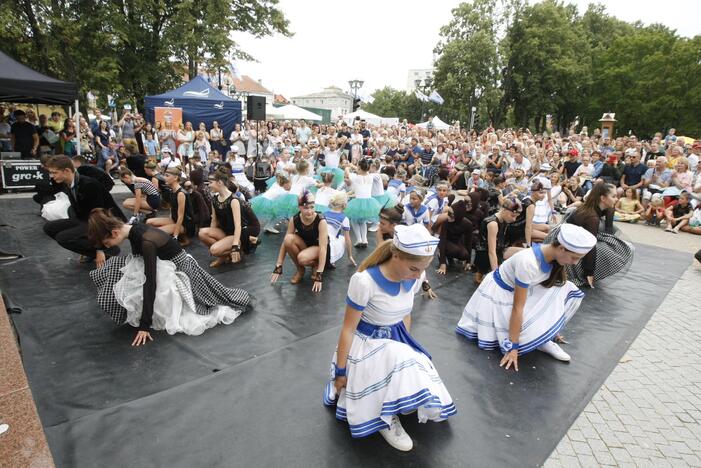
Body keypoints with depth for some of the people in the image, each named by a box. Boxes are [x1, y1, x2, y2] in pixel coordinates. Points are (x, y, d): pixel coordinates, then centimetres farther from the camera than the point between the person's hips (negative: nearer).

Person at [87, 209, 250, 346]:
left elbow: (150, 282, -34)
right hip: (163, 267, 8)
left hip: (179, 271, -8)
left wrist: (144, 324, -31)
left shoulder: (146, 241, -33)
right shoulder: (133, 230, -7)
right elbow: (138, 260, 10)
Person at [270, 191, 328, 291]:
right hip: (304, 247, 5)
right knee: (289, 239, -26)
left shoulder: (321, 221, -27)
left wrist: (319, 275, -35)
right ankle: (300, 269, -6)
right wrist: (278, 267, -14)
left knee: (302, 258, -36)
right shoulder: (294, 220, -16)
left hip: (319, 251, -4)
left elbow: (323, 248, -31)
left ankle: (315, 265, 0)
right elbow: (285, 243, -12)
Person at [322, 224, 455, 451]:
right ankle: (387, 419, -8)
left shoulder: (415, 277, -12)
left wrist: (407, 344, 15)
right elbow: (348, 329, -18)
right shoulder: (364, 281, -29)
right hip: (365, 344, -6)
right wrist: (340, 372, -10)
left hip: (396, 341, 6)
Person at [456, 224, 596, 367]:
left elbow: (549, 291, 3)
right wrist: (513, 347, -24)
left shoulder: (551, 254, -13)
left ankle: (543, 337, -1)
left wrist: (551, 329, 11)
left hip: (521, 289, 8)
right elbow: (517, 308, -29)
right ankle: (541, 340, 4)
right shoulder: (529, 263, -35)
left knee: (568, 290, -8)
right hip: (499, 292, -7)